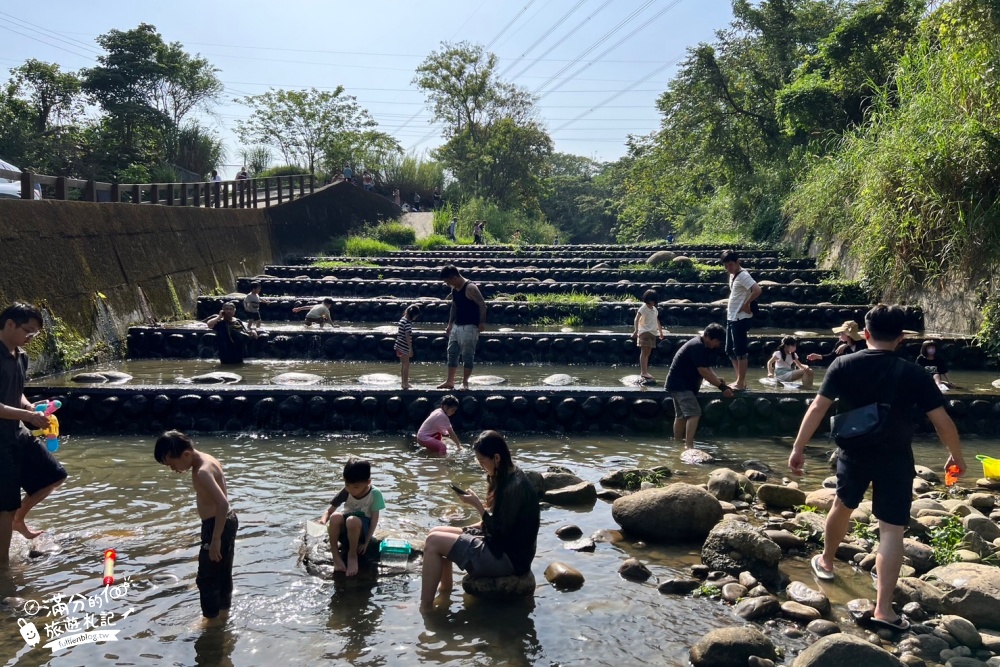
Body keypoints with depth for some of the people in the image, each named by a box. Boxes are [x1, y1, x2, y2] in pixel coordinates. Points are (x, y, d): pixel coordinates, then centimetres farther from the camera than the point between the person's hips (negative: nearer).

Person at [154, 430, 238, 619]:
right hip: (227, 521, 10)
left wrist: (215, 539, -28)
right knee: (222, 573, 23)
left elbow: (223, 504, -32)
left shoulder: (202, 472, -26)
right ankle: (224, 609, 37)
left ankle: (211, 619, 17)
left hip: (217, 526, -10)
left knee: (206, 579, 4)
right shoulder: (208, 460, 4)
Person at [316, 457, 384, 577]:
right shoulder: (346, 491, -8)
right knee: (335, 517, -32)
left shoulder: (375, 494, -15)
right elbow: (329, 510, -7)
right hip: (344, 531, 3)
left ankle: (352, 555, -13)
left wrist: (366, 542, -15)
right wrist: (323, 520, -30)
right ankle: (335, 554, -13)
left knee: (353, 521, -38)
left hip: (361, 531, -3)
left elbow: (374, 519, -11)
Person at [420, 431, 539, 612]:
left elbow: (500, 530, -21)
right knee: (436, 532, 9)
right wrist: (467, 529, 6)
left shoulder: (515, 487, -22)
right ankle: (444, 595, 10)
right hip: (499, 546, 10)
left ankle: (425, 609, -11)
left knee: (434, 542, -15)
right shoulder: (506, 478, 8)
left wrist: (477, 504, -17)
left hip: (507, 557, -10)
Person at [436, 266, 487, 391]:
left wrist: (482, 322, -19)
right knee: (452, 352, 10)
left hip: (469, 327, -9)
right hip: (456, 326, 9)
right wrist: (450, 324, 17)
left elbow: (482, 304, -17)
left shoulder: (470, 288, -17)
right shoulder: (454, 289, 9)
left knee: (467, 355, -3)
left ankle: (465, 382, 4)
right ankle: (450, 381, 17)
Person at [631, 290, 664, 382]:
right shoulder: (643, 308, -7)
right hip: (644, 332, -8)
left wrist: (660, 331, 27)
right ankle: (644, 372, -14)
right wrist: (636, 330, -27)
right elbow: (637, 319, -16)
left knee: (648, 353, 9)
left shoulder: (654, 309, 16)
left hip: (652, 333, 8)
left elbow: (657, 321, 27)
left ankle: (645, 372, 14)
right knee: (644, 352, -10)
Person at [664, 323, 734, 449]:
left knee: (681, 415, 18)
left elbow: (707, 367, 12)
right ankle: (689, 445, -23)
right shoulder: (697, 347, -22)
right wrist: (722, 387, -25)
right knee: (694, 413, -18)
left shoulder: (702, 346, 10)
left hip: (682, 384, 11)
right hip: (680, 384, -11)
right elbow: (703, 371, -26)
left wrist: (717, 378, -8)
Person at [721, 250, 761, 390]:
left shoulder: (743, 275, -16)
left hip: (740, 319, -10)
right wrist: (730, 307, 12)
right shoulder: (732, 275, 13)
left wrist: (746, 304, -18)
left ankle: (741, 383, 5)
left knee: (740, 352, -3)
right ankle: (740, 380, 21)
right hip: (731, 318, 10)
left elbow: (757, 290, -29)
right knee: (730, 351, 13)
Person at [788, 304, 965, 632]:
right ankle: (883, 608, -3)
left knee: (843, 506, 26)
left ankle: (826, 562, 46)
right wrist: (956, 456, 9)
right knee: (892, 530, 0)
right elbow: (942, 421, -7)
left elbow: (817, 408, -10)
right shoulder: (914, 374, -9)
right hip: (895, 459, -2)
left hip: (854, 453, 2)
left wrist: (798, 448, -4)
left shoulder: (844, 365, -7)